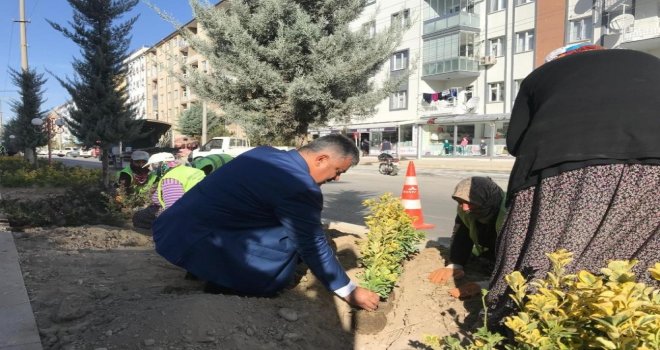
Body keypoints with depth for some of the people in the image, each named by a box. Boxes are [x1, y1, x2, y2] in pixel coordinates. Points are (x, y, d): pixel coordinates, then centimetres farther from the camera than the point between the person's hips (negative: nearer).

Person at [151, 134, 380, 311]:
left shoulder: (266, 153, 8)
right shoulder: (301, 188, -18)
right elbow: (314, 247, -10)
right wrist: (350, 292, 2)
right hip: (195, 240, -9)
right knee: (288, 241, -11)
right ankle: (224, 287, -1)